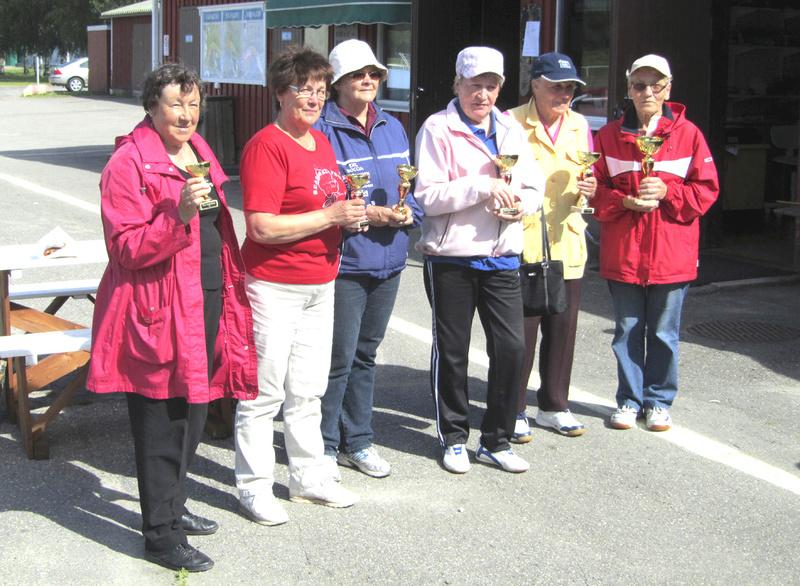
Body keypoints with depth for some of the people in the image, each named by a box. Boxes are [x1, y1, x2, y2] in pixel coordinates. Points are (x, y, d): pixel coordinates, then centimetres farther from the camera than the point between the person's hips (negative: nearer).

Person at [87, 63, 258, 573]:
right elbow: (127, 249, -17)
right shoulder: (128, 164, -12)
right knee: (162, 424, -1)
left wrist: (229, 296, 21)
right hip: (160, 312, -8)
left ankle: (172, 507, 34)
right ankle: (162, 535, 9)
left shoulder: (198, 154, 14)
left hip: (207, 302, 8)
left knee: (193, 414, 17)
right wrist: (178, 216, -30)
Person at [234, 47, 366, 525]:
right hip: (274, 285, -8)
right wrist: (330, 217, -20)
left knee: (308, 389, 17)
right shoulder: (267, 146, -15)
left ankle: (310, 477, 29)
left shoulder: (323, 143, 12)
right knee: (264, 391, 0)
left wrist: (351, 212, 4)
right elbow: (263, 227, -22)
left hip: (321, 283, 8)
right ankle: (254, 488, 12)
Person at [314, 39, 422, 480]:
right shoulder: (323, 131, -10)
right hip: (343, 261, -7)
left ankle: (357, 440, 29)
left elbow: (411, 185, 16)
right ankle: (324, 446, 13)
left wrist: (407, 210, -6)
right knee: (338, 358, -3)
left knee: (366, 354, 17)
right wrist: (369, 214, -21)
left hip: (387, 260, 7)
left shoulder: (392, 129, 12)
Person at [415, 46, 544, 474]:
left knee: (511, 347, 0)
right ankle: (453, 438, 24)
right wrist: (482, 187, -22)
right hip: (451, 258, -4)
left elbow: (534, 187, 13)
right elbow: (428, 196, -13)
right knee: (451, 351, 7)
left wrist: (521, 203, -9)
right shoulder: (438, 129, -5)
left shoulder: (511, 129, 12)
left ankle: (495, 442, 16)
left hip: (501, 257, 4)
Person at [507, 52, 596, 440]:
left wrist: (591, 189, -1)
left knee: (562, 328, 11)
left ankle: (553, 406, 26)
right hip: (522, 244, -5)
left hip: (567, 244, 5)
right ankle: (513, 410, 12)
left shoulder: (580, 126, 12)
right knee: (520, 330, -2)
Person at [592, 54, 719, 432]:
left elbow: (706, 190, 0)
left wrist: (666, 192, -15)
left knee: (664, 333, 7)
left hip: (671, 254, -1)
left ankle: (658, 401, 21)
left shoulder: (688, 134, 1)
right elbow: (596, 189, 4)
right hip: (622, 254, 1)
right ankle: (629, 400, 22)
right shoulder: (610, 135, 5)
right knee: (627, 330, 9)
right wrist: (625, 201, -14)